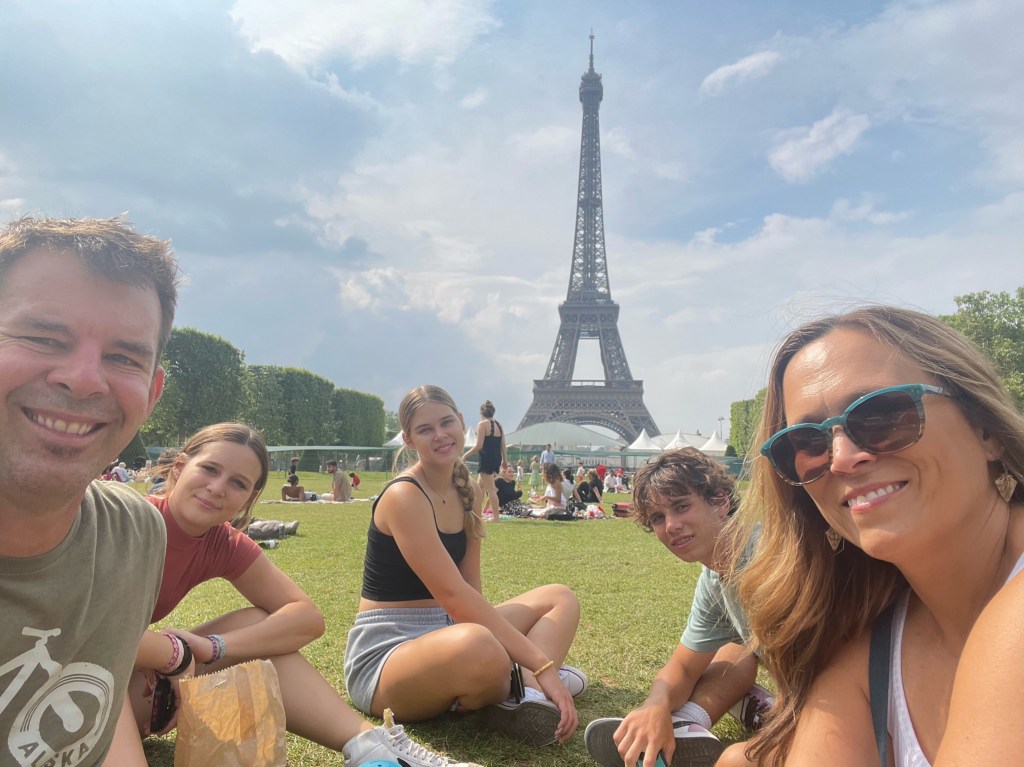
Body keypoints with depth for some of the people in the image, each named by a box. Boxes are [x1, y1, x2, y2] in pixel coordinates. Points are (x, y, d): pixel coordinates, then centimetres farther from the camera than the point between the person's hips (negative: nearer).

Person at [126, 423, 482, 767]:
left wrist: (210, 646, -23)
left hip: (138, 676, 5)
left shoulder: (224, 544, -6)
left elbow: (308, 616, -11)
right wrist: (177, 653, -27)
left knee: (258, 625, -12)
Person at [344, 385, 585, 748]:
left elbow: (471, 591, 3)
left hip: (442, 632, 9)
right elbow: (453, 596, -27)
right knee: (476, 644, -43)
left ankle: (527, 696, -21)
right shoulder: (404, 496, -18)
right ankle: (527, 684, -10)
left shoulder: (466, 491, 7)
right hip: (384, 652, -9)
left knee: (560, 599, 7)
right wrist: (541, 664, -28)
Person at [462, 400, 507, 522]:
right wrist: (504, 460, 21)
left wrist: (466, 455, -5)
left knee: (490, 489, -3)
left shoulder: (482, 424, -9)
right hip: (497, 459, 8)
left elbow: (479, 446, -14)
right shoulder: (499, 425, 12)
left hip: (486, 458, -8)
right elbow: (503, 446, 12)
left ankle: (496, 516, -2)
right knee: (480, 485, 20)